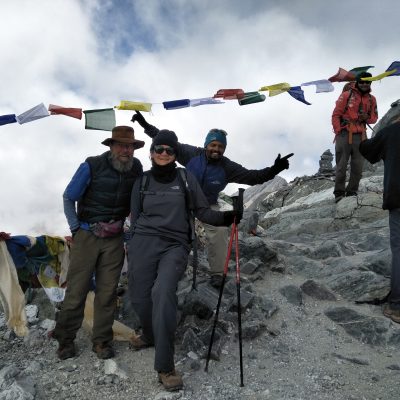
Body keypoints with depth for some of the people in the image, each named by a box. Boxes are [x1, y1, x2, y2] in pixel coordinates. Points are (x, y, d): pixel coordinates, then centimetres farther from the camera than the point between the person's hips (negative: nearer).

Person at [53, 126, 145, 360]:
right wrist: (75, 228, -4)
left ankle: (102, 340, 18)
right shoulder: (92, 166, -13)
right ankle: (65, 338, 20)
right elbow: (68, 198, -2)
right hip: (87, 236, -2)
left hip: (115, 239, 3)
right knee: (77, 289, 3)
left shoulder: (136, 168, -3)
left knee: (108, 291, 6)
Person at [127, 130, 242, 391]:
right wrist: (134, 250, 14)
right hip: (144, 242, 3)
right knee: (139, 296, 1)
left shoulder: (186, 179, 7)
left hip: (176, 245, -2)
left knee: (163, 291, -25)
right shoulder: (142, 182, 13)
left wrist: (225, 217, -11)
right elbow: (136, 217, 17)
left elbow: (202, 211, 7)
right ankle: (151, 335, 36)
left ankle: (165, 366, -18)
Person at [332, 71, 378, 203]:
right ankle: (339, 193, 5)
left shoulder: (371, 99, 13)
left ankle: (352, 192, 12)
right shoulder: (346, 95, 0)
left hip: (360, 136, 4)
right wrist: (338, 132, -10)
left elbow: (374, 118, 19)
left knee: (358, 167, 3)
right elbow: (336, 115, -2)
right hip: (344, 134, -4)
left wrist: (367, 117, -5)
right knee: (341, 166, -2)